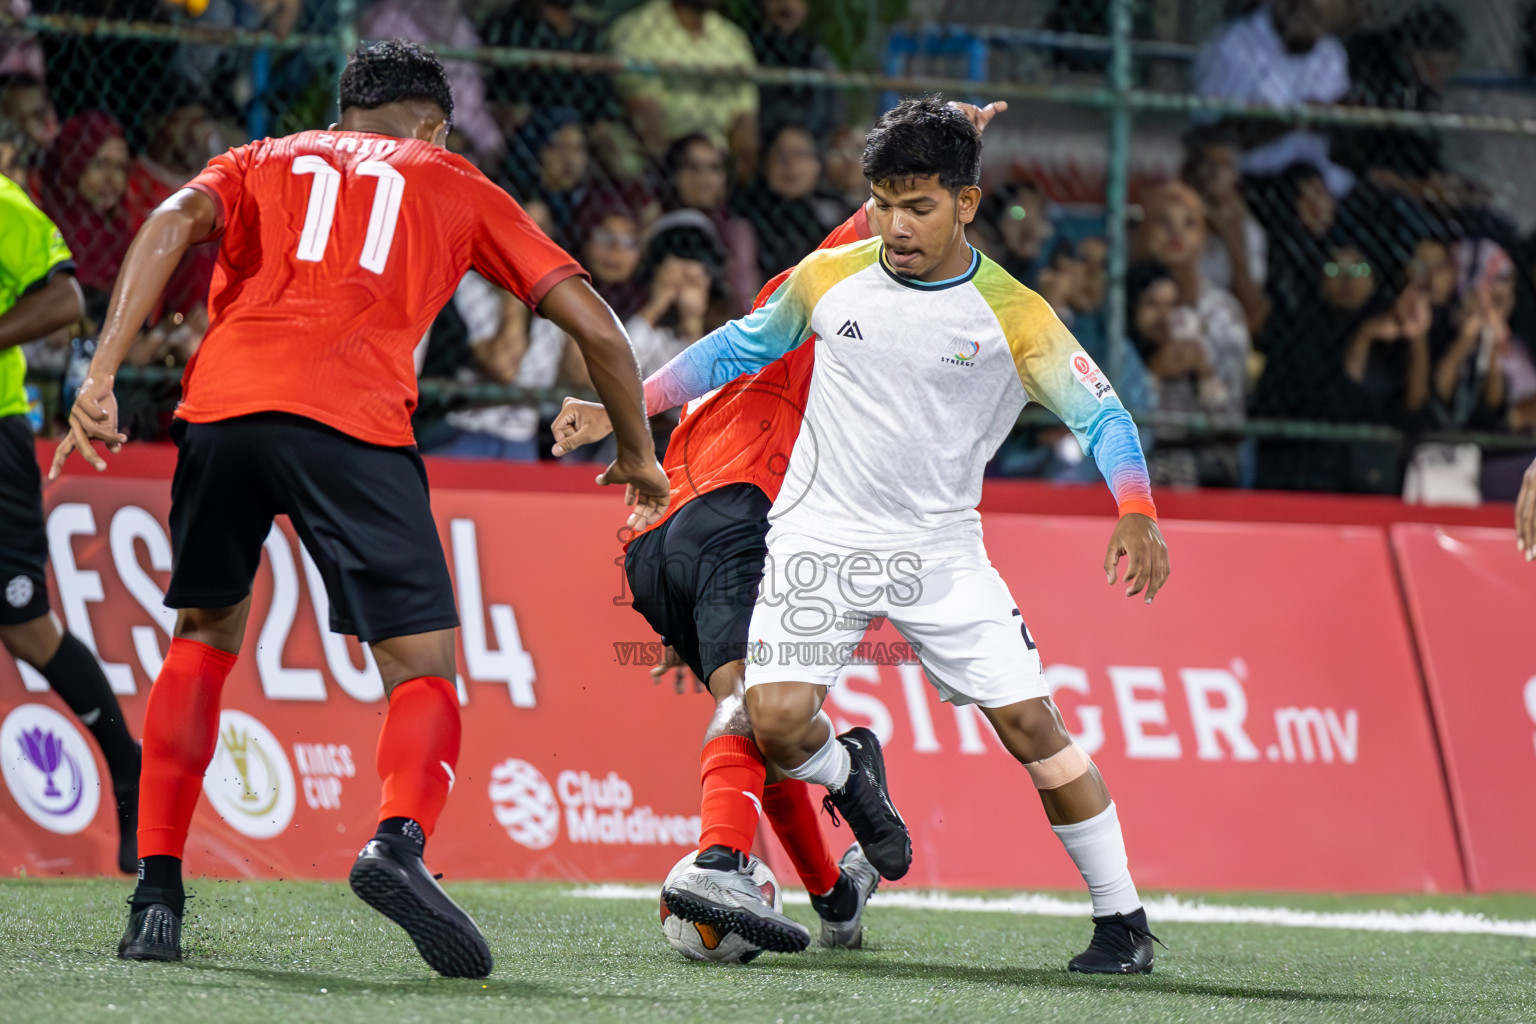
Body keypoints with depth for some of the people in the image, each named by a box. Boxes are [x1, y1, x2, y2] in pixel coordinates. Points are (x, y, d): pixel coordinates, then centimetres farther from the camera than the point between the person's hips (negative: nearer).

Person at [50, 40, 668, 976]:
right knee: (425, 670, 1)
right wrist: (637, 455, 36)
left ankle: (157, 897, 16)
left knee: (206, 634, 24)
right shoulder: (457, 186, 27)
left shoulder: (264, 162, 29)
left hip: (221, 402, 3)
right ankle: (400, 840, -31)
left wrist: (102, 376, -3)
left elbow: (173, 222, 6)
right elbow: (592, 321, 22)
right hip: (353, 422, -3)